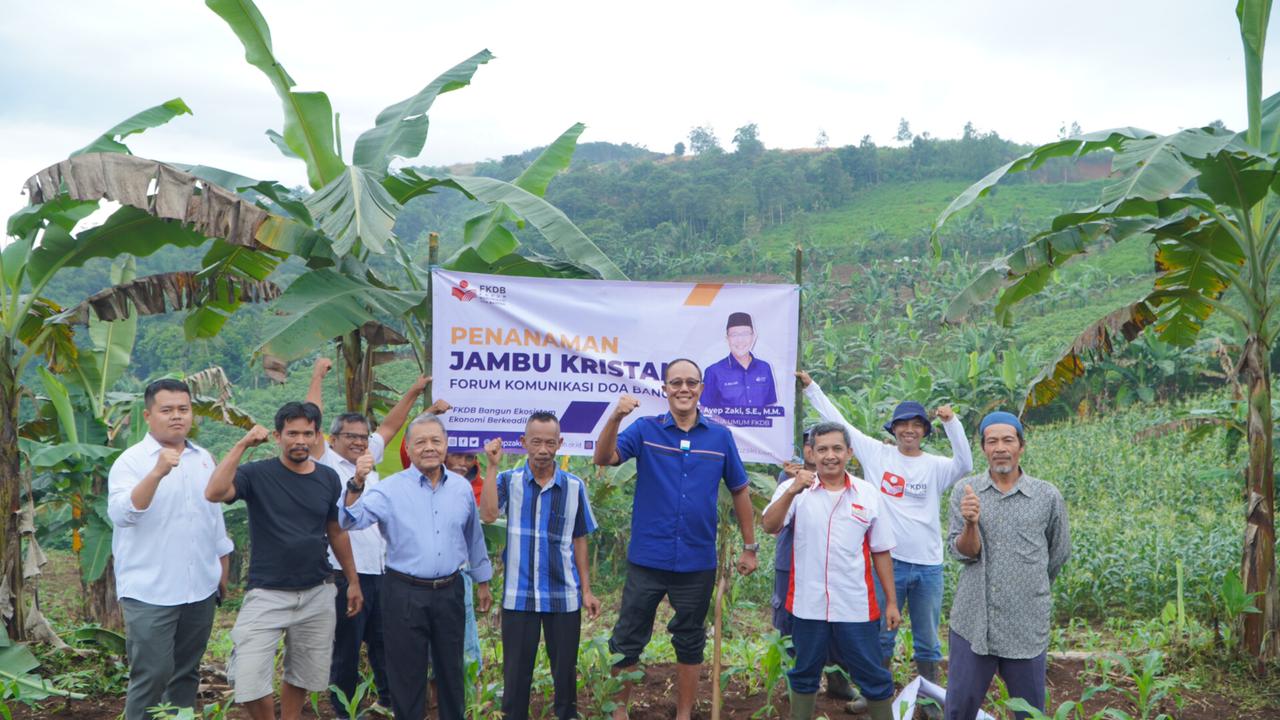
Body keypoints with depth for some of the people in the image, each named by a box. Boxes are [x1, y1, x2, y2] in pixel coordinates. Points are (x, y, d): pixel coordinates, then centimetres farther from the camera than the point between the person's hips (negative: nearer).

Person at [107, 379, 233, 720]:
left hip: (200, 588, 5)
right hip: (150, 591, -5)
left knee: (187, 672, 13)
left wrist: (223, 571, 18)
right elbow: (121, 514, -24)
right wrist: (157, 473, -35)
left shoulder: (204, 458, 10)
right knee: (152, 674, -4)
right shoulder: (131, 460, -7)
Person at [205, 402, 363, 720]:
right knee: (248, 680, -11)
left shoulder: (328, 478, 2)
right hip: (267, 594, -3)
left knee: (302, 676, 15)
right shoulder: (257, 474, -9)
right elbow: (214, 493, -28)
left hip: (317, 594, 3)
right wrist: (242, 444, -25)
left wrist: (353, 581, 16)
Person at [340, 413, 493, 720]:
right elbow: (351, 520, -20)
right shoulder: (390, 489, -8)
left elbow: (474, 538, 15)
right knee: (406, 672, 8)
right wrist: (357, 484, -36)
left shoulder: (462, 487, 4)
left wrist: (482, 582, 20)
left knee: (450, 669, 16)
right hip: (405, 594, -3)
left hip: (449, 591, 3)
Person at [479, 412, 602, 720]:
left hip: (564, 594, 1)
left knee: (565, 668, 12)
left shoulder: (575, 486, 0)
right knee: (516, 670, 10)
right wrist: (492, 464, -19)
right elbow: (488, 515, -22)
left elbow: (579, 540, 7)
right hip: (519, 594, -1)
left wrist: (586, 589, 6)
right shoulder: (508, 480, -3)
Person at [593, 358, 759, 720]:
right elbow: (604, 458, -18)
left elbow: (739, 491, 10)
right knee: (627, 641, 8)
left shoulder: (720, 436, 1)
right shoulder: (645, 430, -3)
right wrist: (615, 418, -36)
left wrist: (749, 547, 11)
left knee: (690, 643, 15)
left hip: (698, 563, 1)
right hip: (647, 559, -1)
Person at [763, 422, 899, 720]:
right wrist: (792, 491, -31)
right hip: (808, 603, 0)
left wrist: (892, 602, 7)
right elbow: (770, 526, -18)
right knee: (805, 673, 15)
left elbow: (881, 552, 7)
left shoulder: (868, 494, 2)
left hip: (856, 606, 1)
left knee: (873, 677, 8)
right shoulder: (795, 489, -3)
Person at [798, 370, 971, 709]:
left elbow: (965, 465, -20)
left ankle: (930, 701, 27)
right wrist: (810, 387, 4)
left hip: (928, 566, 0)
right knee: (881, 636, 12)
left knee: (928, 641, 13)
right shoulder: (877, 454, 1)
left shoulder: (935, 466, -1)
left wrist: (952, 422, -27)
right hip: (888, 561, 0)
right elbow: (838, 421, 3)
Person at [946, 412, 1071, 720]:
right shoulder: (965, 492, 0)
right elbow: (963, 553, -7)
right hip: (972, 622, 0)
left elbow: (1059, 554, 13)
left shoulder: (1048, 496, -2)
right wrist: (971, 523, -26)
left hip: (1027, 625, 0)